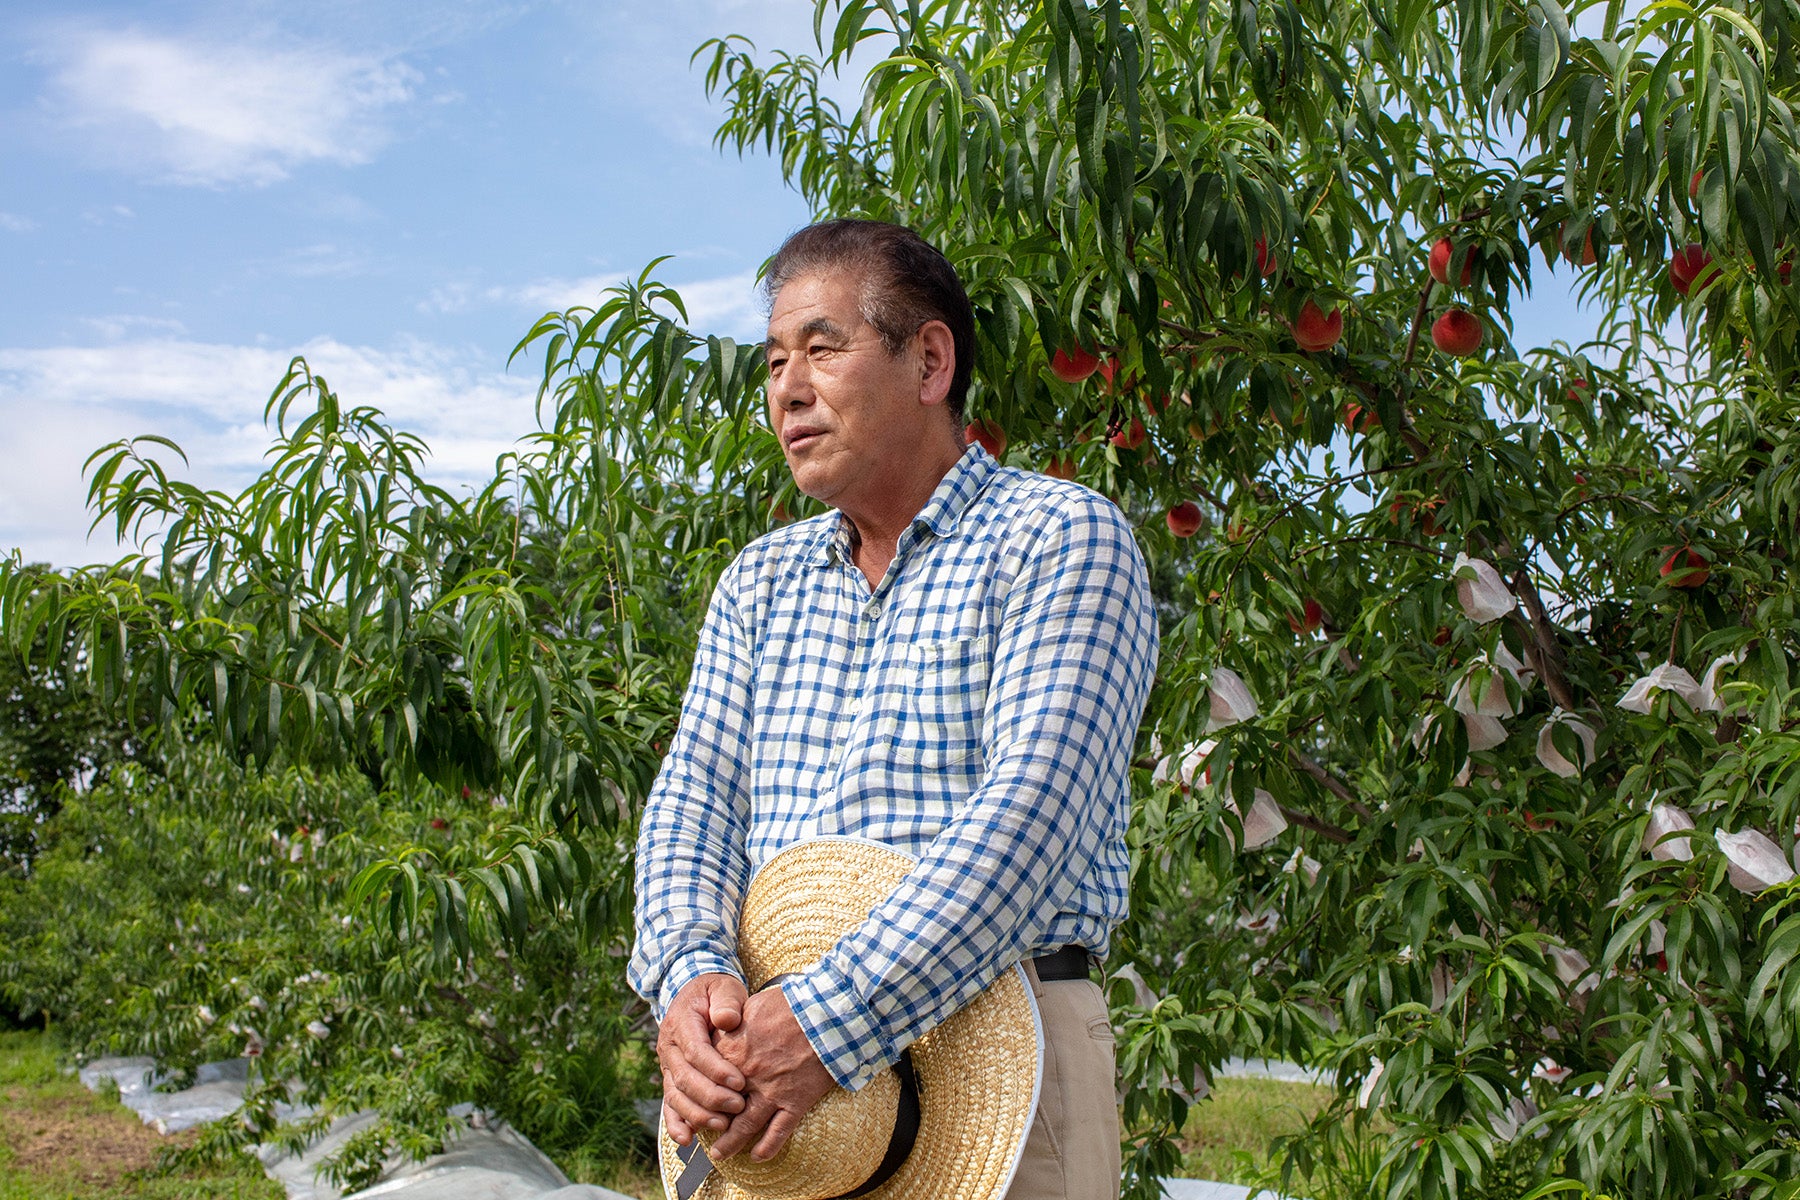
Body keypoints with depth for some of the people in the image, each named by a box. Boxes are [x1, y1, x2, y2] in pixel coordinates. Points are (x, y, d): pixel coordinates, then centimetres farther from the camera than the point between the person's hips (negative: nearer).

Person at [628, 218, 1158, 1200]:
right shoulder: (759, 581, 15)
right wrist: (688, 974, -16)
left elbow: (1031, 811, -16)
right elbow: (695, 789, 5)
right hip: (772, 1069, 5)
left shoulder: (1063, 539, -5)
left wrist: (826, 1027, -24)